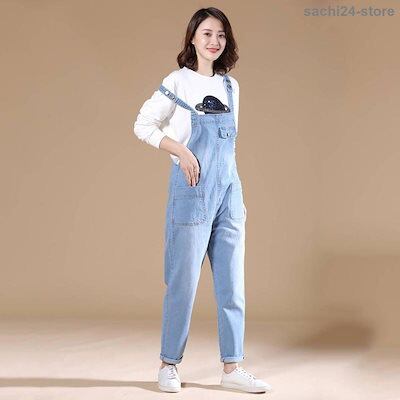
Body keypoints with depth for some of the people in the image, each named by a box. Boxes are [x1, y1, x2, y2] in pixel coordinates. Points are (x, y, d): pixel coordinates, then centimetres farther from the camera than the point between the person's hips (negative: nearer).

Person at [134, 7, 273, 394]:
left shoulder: (230, 86, 12)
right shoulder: (178, 82, -4)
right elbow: (143, 125, -3)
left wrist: (238, 196, 16)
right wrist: (182, 152, -15)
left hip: (229, 191, 5)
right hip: (192, 190, -5)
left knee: (232, 281, 5)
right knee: (184, 279, 0)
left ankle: (232, 367, 12)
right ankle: (168, 364, 14)